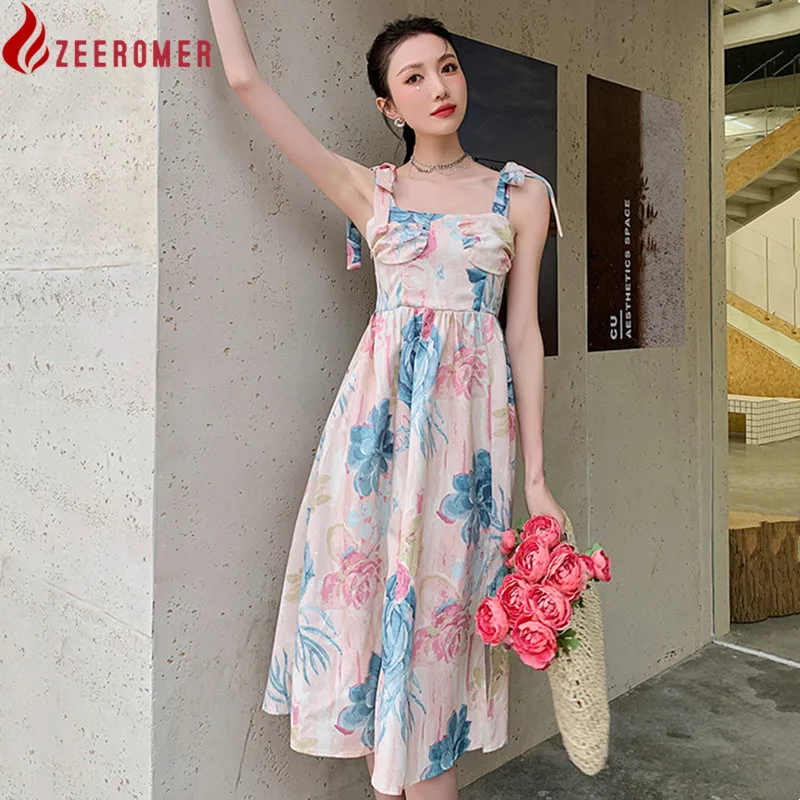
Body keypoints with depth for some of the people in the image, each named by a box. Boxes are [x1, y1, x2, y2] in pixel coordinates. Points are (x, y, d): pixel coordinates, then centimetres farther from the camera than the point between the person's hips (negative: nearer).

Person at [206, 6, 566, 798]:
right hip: (381, 407, 1)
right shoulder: (370, 191, 9)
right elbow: (247, 82, 8)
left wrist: (536, 474, 2)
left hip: (470, 414, -1)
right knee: (371, 587, 3)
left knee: (439, 595, 1)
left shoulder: (519, 196, 8)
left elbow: (524, 333, 6)